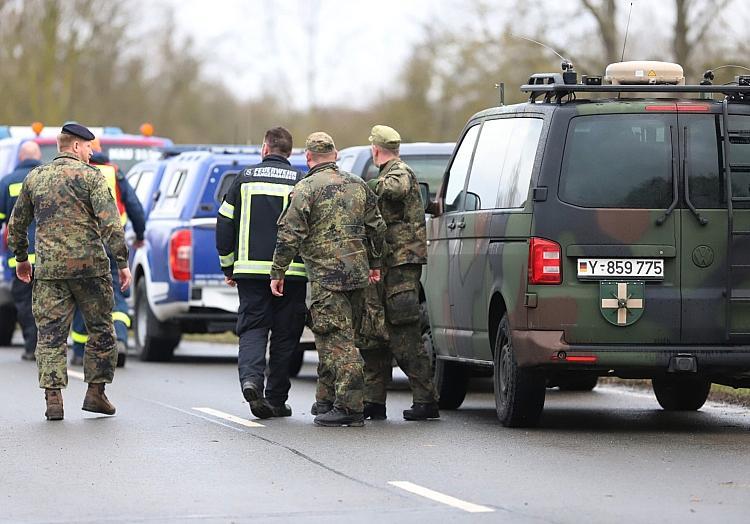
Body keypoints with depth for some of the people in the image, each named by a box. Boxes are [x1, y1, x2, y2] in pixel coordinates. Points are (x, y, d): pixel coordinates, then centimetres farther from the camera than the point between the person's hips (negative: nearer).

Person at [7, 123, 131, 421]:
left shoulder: (35, 178, 12)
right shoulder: (90, 176, -2)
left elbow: (17, 223, 19)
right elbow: (110, 223, -11)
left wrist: (21, 258, 32)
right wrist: (122, 262, -8)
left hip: (49, 268, 3)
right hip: (89, 266, -3)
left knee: (51, 333, 2)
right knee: (100, 330, 11)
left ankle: (53, 396, -8)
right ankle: (95, 392, 12)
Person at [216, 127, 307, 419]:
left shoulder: (245, 179, 5)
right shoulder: (300, 181, 0)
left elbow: (224, 224, 6)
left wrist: (228, 266, 15)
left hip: (251, 269, 1)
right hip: (291, 272, -1)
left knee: (253, 328, 6)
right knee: (285, 334, 8)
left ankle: (250, 377, -20)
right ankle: (276, 400, 10)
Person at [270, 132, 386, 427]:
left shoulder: (307, 189, -9)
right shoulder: (358, 186, 12)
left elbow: (290, 235, -13)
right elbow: (376, 228, 17)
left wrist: (278, 273, -4)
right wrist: (374, 265, 28)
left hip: (327, 276, -7)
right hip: (357, 274, 7)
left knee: (337, 340, -8)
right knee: (336, 338, 17)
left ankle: (349, 406, -13)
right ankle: (327, 400, 25)